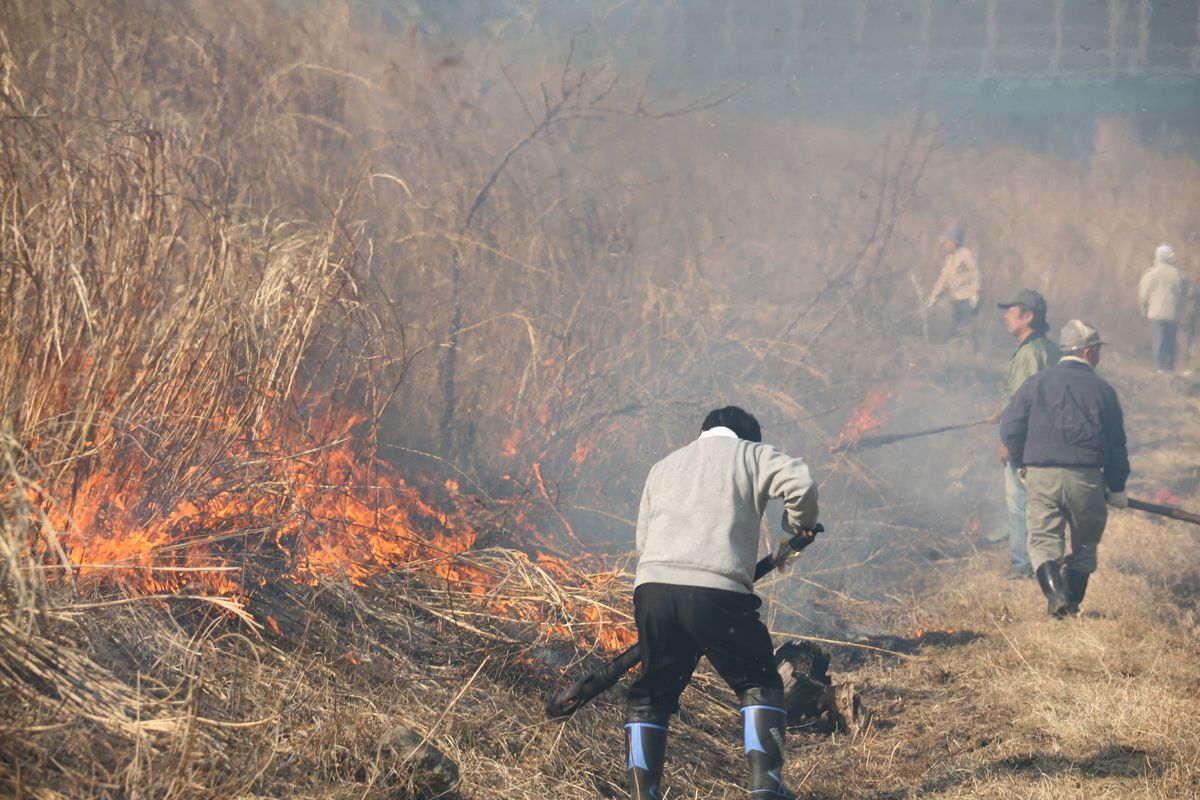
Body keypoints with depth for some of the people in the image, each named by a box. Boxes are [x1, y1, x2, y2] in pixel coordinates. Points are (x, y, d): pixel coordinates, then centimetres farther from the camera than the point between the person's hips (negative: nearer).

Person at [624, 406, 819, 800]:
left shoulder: (662, 468, 29)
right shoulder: (750, 454, 15)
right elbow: (801, 483, -2)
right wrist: (798, 528, 15)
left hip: (653, 588, 4)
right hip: (717, 593, -4)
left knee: (650, 696, 15)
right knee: (760, 685, 12)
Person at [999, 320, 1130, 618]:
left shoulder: (1037, 382, 4)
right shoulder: (1102, 390, 4)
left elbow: (1009, 429, 0)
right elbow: (1116, 443, 6)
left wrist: (1021, 463, 17)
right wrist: (1117, 488, 15)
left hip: (1041, 475, 0)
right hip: (1086, 478, 0)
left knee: (1044, 540, 4)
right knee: (1084, 544, 15)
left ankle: (1055, 594, -16)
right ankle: (1073, 603, 18)